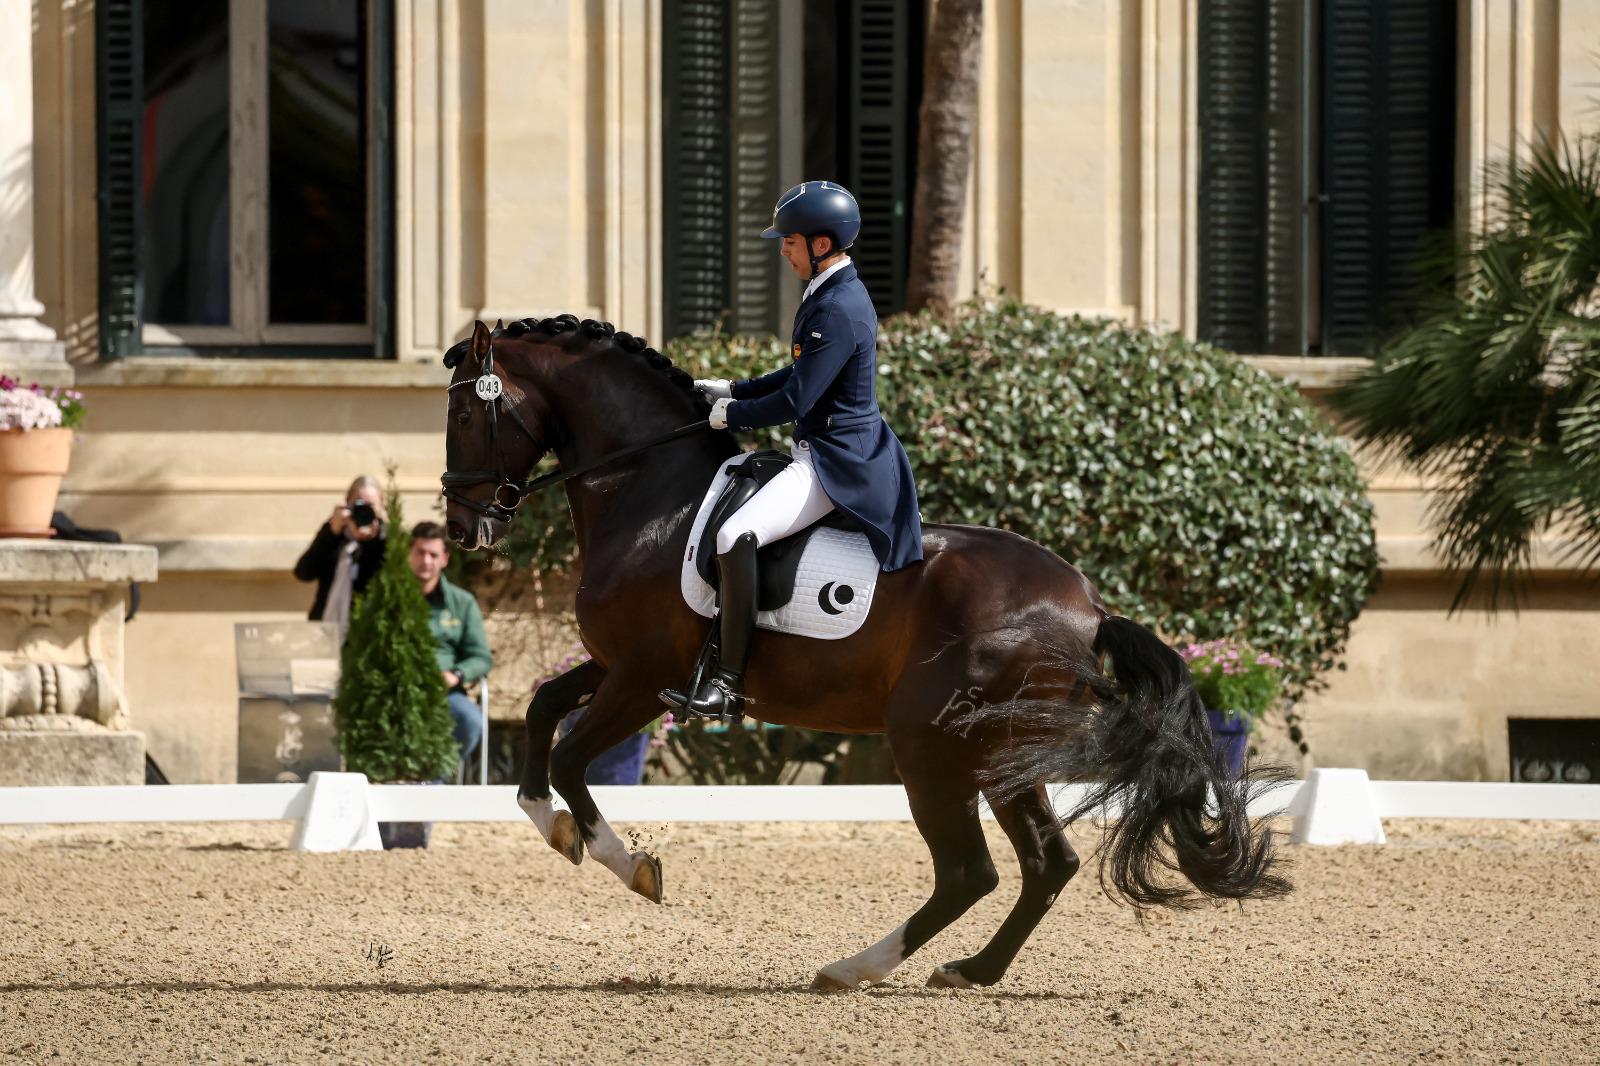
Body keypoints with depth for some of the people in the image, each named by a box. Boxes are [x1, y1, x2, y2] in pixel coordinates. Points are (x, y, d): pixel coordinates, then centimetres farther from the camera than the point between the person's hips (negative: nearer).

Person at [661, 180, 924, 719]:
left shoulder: (838, 312, -22)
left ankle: (728, 684, -24)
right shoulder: (835, 295, 11)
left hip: (835, 463, -12)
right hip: (824, 451, 12)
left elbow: (795, 400, -23)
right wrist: (732, 390, 16)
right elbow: (802, 374, 23)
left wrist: (732, 416, -8)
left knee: (735, 535, -26)